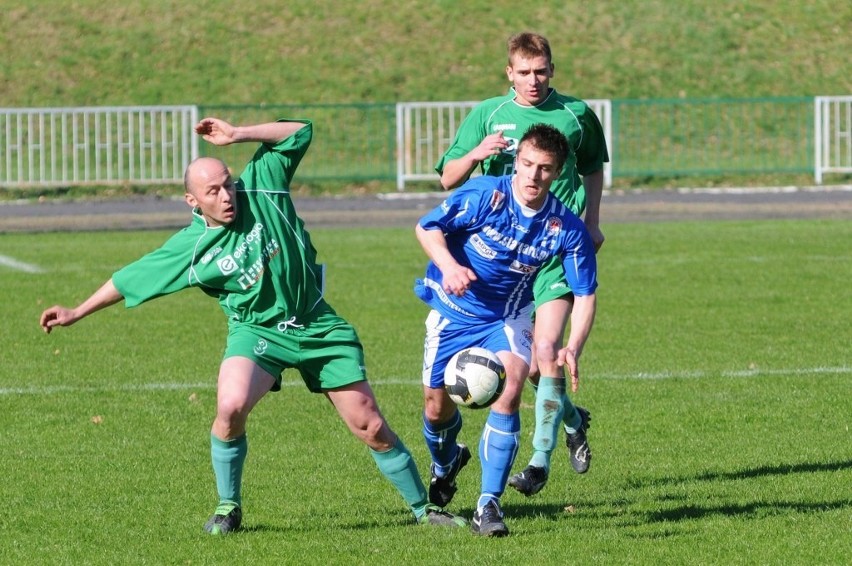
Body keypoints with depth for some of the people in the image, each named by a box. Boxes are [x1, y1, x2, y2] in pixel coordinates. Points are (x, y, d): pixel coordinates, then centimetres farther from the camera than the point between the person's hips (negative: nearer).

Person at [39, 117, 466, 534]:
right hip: (256, 331, -1)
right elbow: (131, 279, 4)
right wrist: (76, 313, 8)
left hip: (318, 327, 1)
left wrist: (238, 134, -9)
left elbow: (299, 132, 1)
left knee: (370, 426, -1)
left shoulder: (260, 187, -6)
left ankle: (423, 507, 15)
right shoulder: (190, 248, -7)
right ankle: (228, 508, -7)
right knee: (231, 407, -29)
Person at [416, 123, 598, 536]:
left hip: (505, 318, 0)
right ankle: (445, 464, 45)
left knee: (509, 390, -25)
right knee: (436, 406, 7)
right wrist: (448, 266, -33)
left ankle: (488, 504, -18)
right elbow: (427, 227, -14)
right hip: (453, 312, 0)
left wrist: (573, 348, -29)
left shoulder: (567, 229, -18)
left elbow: (584, 295, -12)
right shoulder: (483, 195, -23)